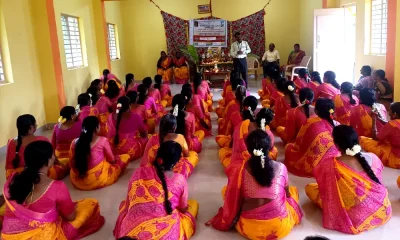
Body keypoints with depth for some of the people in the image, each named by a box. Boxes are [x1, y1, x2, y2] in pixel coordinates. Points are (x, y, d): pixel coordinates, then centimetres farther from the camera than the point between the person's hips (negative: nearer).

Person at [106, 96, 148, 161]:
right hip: (132, 151, -3)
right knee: (146, 139, 20)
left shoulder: (111, 117, -10)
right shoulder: (136, 117, -17)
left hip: (114, 151, 4)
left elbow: (109, 135, 5)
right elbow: (144, 134, 0)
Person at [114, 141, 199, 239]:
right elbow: (183, 209, 11)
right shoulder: (180, 179, -6)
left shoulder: (139, 173, -2)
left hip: (132, 231, 2)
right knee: (194, 204, 22)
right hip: (167, 234, -2)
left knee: (124, 204, 33)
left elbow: (129, 203, 12)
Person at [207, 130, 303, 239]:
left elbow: (233, 199, -1)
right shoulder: (281, 167, -5)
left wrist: (225, 221, 16)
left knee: (226, 190, 20)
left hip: (250, 228, -2)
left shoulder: (239, 169, -10)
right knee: (293, 190, 30)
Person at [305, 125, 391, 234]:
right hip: (382, 212, 5)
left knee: (310, 188, 8)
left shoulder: (330, 164, -22)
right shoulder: (372, 158, -10)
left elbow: (318, 173, 1)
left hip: (354, 219, -4)